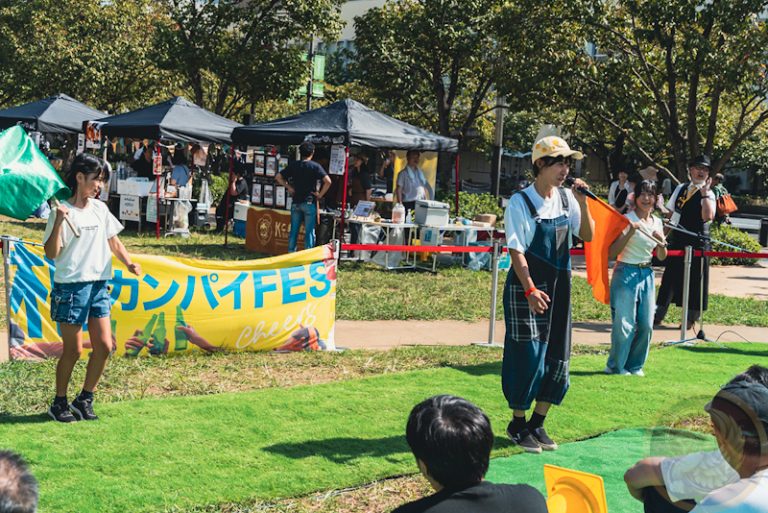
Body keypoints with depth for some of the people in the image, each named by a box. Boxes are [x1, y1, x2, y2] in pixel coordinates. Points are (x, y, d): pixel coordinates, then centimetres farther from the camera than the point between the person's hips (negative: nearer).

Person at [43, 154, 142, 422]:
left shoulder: (100, 209, 9)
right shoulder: (63, 211, -9)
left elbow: (113, 242, 17)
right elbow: (52, 253, -13)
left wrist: (129, 262, 1)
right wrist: (58, 222, -25)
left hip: (98, 286, 6)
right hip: (70, 288, -6)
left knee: (104, 346, 1)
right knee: (73, 350, 0)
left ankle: (84, 399, 18)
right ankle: (59, 403, 19)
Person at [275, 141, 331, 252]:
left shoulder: (293, 165, 4)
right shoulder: (315, 166, -8)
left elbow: (278, 177, 8)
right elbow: (328, 181, -19)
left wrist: (288, 187, 9)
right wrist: (320, 194, -9)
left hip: (296, 202, 4)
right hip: (309, 202, -4)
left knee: (294, 230, 11)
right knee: (309, 231, 1)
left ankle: (291, 253, 15)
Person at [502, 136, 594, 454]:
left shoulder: (566, 198, 6)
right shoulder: (521, 202, -11)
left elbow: (588, 235, 8)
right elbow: (516, 250, -15)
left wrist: (582, 203, -6)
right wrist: (530, 290, -23)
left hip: (559, 287, 6)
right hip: (527, 288, -6)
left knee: (557, 357, 9)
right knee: (528, 358, -4)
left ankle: (537, 424, 22)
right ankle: (517, 425, 14)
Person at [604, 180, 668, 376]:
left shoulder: (657, 222, 9)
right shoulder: (627, 219, -9)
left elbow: (661, 257, 12)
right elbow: (612, 252, -14)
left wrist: (661, 242, -8)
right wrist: (630, 232, -24)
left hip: (646, 275, 6)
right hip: (626, 273, -6)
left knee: (646, 325, 5)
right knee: (624, 324, -5)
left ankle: (635, 365, 21)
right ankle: (616, 366, 11)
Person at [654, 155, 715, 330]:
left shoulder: (708, 194, -8)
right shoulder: (681, 188, 8)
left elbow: (707, 217, -26)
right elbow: (670, 212, 16)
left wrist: (704, 193, -24)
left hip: (697, 242, -5)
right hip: (677, 240, 5)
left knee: (695, 280, 3)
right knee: (670, 277, 9)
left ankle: (691, 319, 15)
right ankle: (658, 316, 17)